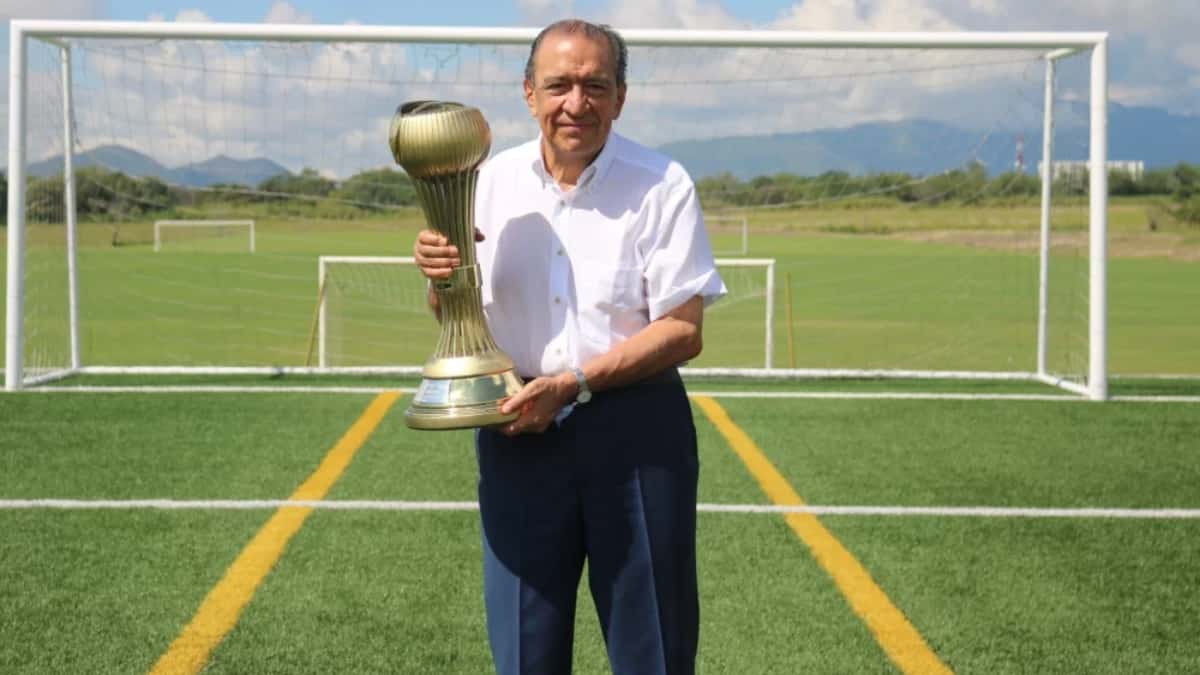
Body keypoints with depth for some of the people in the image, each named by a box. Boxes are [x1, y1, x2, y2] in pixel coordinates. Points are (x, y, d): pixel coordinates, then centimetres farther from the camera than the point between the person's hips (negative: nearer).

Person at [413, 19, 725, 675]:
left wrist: (574, 385, -20)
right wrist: (440, 276, -10)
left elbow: (683, 332, -11)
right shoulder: (491, 181, 4)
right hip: (517, 430, 3)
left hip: (635, 431, -3)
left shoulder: (662, 186, -8)